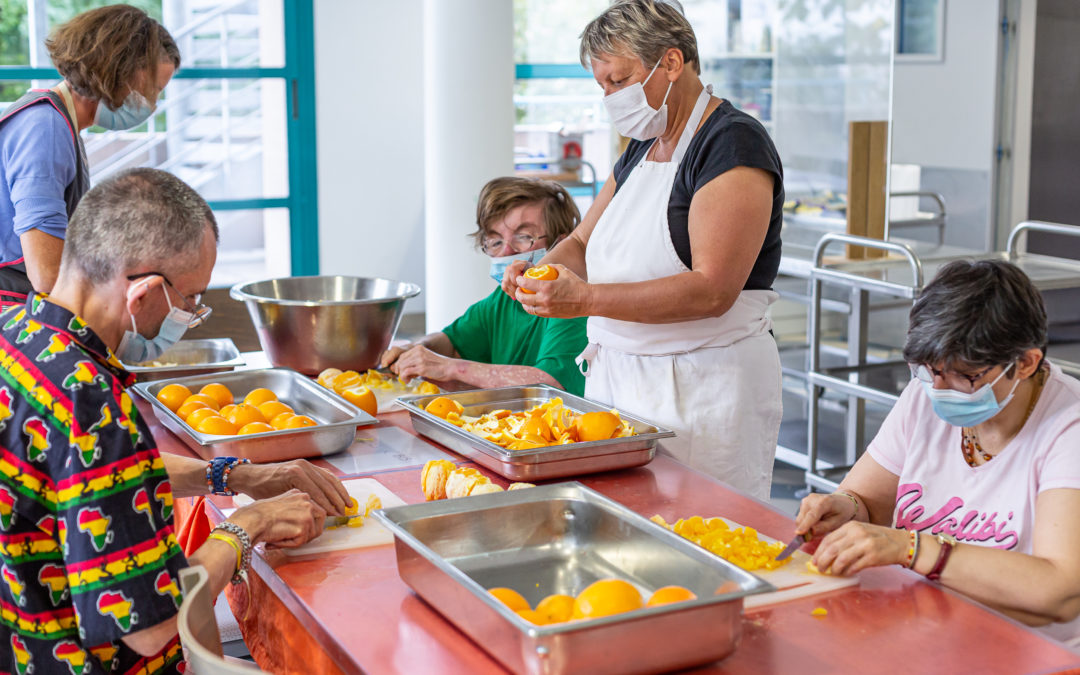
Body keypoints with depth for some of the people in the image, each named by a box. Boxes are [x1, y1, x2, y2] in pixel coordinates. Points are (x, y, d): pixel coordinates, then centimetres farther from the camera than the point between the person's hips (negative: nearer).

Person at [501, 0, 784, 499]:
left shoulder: (734, 144, -12)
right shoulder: (642, 148, 15)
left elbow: (712, 291, -21)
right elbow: (582, 242, 22)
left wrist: (586, 299, -24)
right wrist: (539, 274, -2)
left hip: (702, 391, -8)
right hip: (618, 378, 8)